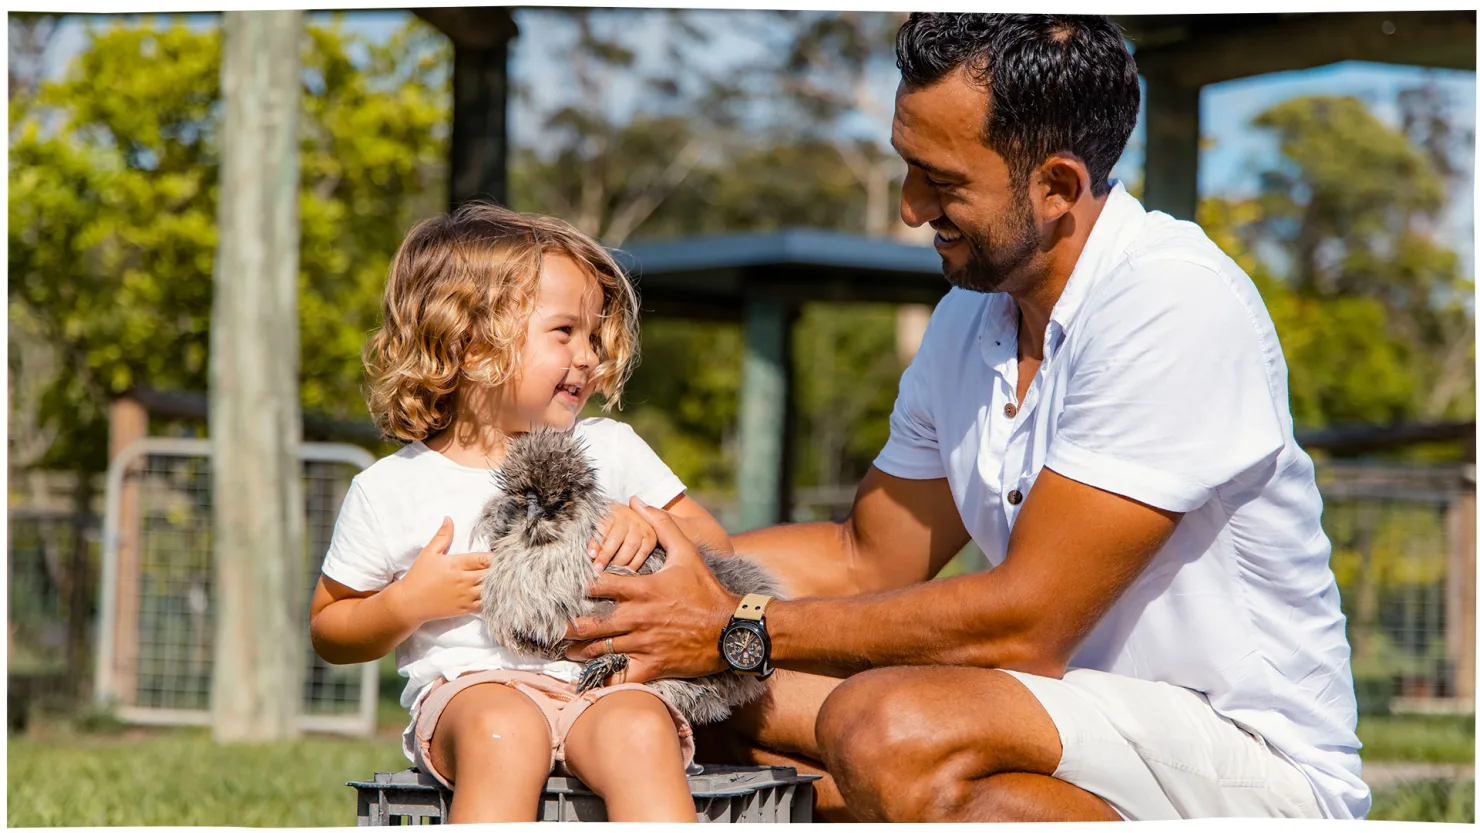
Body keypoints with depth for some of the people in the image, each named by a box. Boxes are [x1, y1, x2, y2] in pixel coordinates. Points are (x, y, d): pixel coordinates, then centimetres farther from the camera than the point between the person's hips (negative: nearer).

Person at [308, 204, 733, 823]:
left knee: (638, 731, -33)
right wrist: (410, 603, -4)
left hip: (603, 683, 2)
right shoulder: (391, 489, 9)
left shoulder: (610, 450, 16)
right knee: (504, 733, -37)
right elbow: (328, 633, 17)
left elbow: (713, 542, 20)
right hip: (470, 688, -2)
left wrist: (649, 528, -2)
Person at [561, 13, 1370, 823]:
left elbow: (1025, 621, -22)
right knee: (736, 696, -6)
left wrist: (739, 632, -16)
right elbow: (869, 559, 18)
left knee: (884, 729, -32)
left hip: (1258, 753, -8)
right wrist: (669, 553, 3)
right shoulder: (970, 317, 8)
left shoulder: (1176, 303, -20)